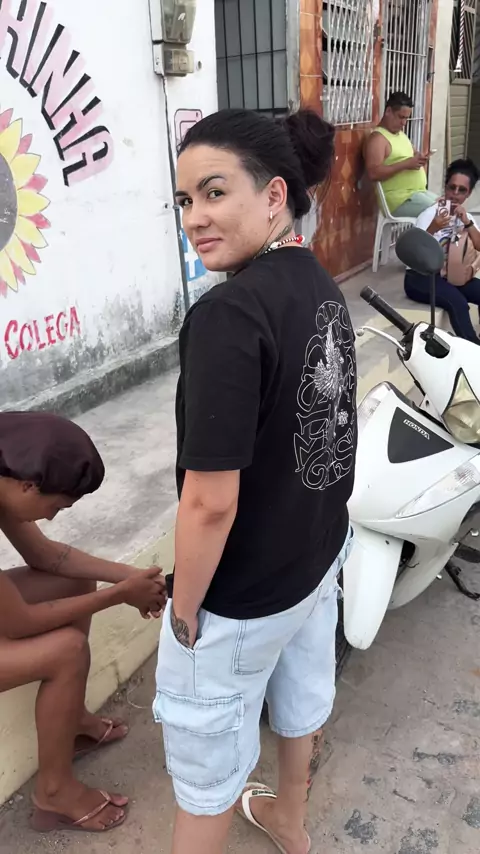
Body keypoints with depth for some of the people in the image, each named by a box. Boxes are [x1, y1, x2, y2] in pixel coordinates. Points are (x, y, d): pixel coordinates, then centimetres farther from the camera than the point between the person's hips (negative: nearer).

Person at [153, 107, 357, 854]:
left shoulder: (229, 314, -30)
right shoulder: (321, 286, -2)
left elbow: (211, 501, -29)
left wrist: (185, 607, -13)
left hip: (242, 594, -8)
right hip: (320, 554, 9)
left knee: (206, 751, 17)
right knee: (303, 689, 30)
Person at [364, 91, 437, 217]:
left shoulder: (401, 134, 18)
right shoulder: (378, 138, -11)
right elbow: (374, 173, -24)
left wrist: (419, 158, 4)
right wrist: (406, 164, -22)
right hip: (399, 199, -10)